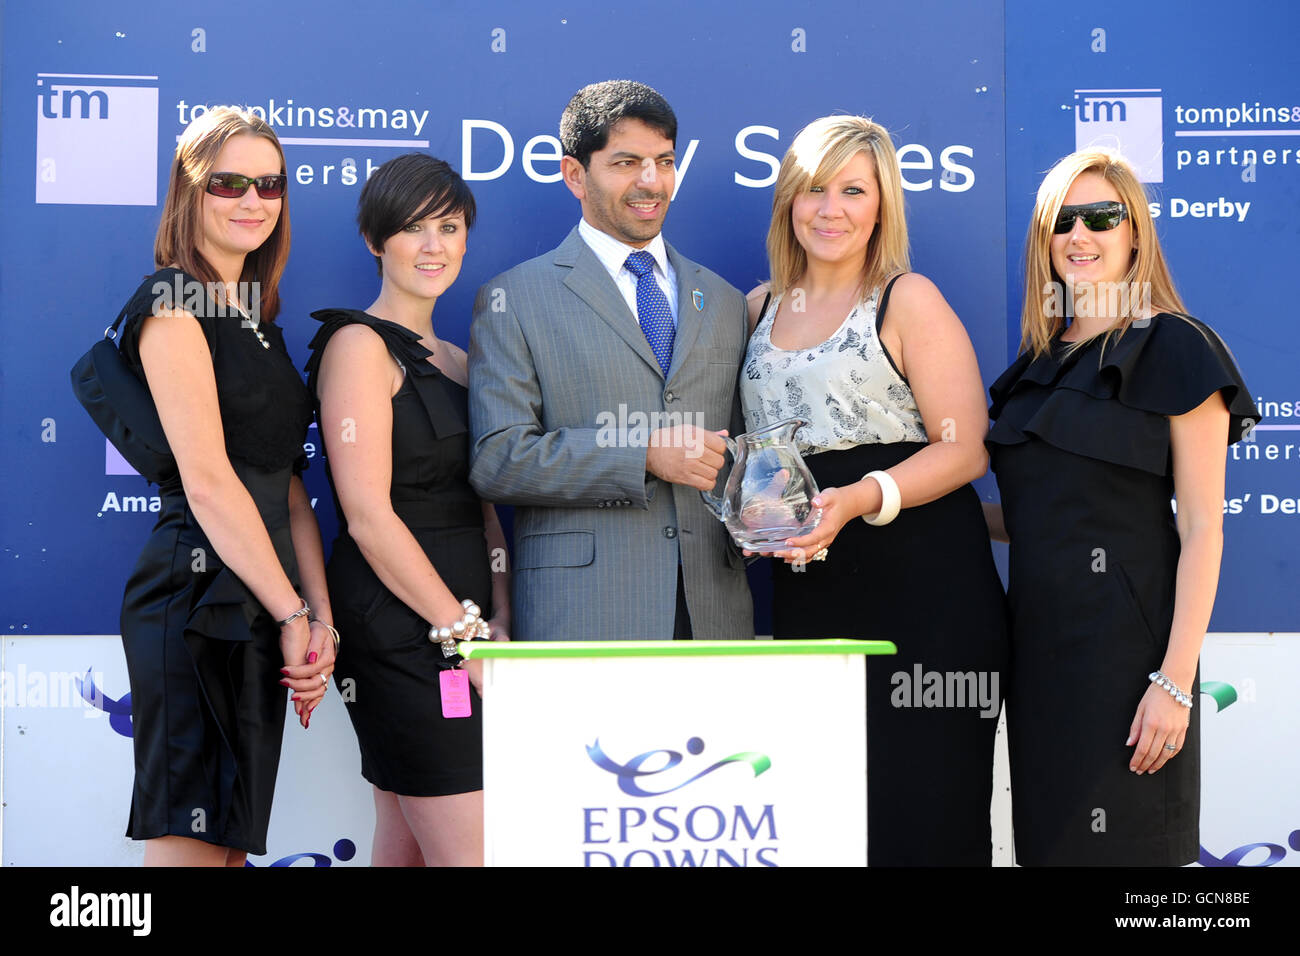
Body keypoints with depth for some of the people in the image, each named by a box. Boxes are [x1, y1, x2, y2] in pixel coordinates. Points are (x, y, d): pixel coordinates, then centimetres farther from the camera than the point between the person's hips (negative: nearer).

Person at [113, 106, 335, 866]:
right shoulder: (172, 305, -6)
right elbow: (206, 482, -14)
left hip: (258, 605, 9)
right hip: (199, 599, -8)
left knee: (233, 839, 11)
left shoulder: (257, 319, 19)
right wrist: (294, 614, -12)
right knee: (191, 845, -7)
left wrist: (320, 617, 2)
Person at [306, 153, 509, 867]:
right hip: (400, 626, -8)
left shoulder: (454, 360, 19)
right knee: (469, 851, -8)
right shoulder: (359, 344, -7)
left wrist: (500, 618, 2)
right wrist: (465, 633, -13)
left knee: (405, 846, 11)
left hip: (455, 616, 8)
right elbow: (368, 515, -14)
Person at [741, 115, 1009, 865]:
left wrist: (860, 500, -20)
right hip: (808, 590, 5)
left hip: (921, 588, -4)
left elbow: (965, 449, -7)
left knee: (921, 813, -5)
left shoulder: (908, 301, -1)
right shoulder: (761, 309, 15)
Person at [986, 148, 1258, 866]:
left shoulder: (1175, 350, -5)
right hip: (1038, 632, 7)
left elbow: (1202, 528, -11)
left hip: (1124, 637, -7)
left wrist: (1174, 681, -18)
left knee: (1115, 842, -2)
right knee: (1046, 838, 10)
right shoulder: (1039, 362, 15)